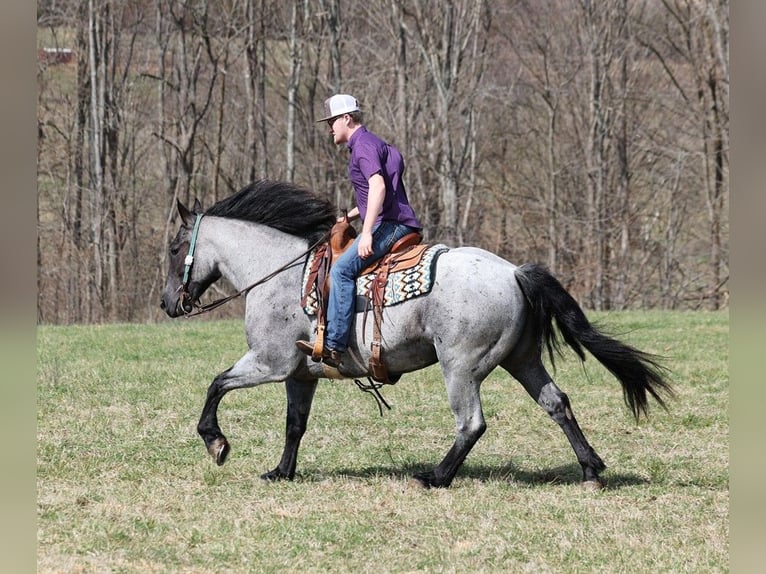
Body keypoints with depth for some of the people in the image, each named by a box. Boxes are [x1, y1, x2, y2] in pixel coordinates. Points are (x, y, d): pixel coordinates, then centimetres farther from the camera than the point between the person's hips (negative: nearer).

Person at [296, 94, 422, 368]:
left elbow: (378, 186, -24)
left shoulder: (364, 145, -9)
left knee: (342, 268, -23)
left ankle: (333, 346, -32)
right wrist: (348, 218, 29)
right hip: (393, 224, 11)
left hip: (390, 224, -11)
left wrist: (367, 233, -29)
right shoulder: (368, 143, 24)